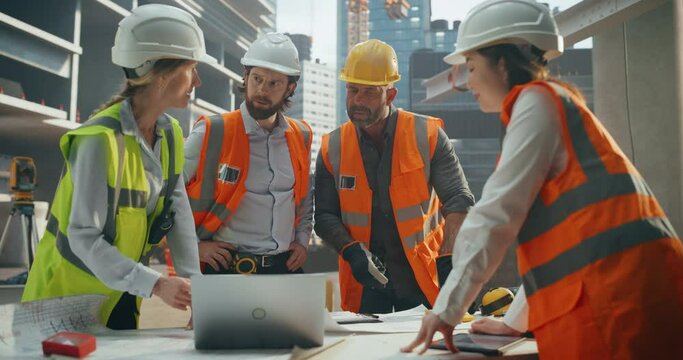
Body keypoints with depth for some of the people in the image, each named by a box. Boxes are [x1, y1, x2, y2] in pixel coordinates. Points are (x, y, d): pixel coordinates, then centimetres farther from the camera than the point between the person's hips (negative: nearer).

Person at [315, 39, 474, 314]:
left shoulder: (427, 135, -4)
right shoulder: (332, 148, 2)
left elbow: (458, 202, -5)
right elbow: (325, 216, 5)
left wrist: (448, 260, -16)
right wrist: (350, 250, -13)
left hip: (422, 278, -1)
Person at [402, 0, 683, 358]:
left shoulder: (537, 99, -3)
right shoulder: (550, 102, 25)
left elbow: (497, 213, -10)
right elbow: (549, 223, 24)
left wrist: (447, 308, -5)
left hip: (614, 284, -9)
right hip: (612, 285, 9)